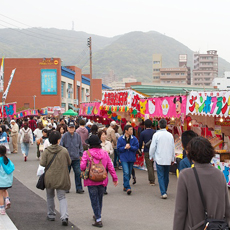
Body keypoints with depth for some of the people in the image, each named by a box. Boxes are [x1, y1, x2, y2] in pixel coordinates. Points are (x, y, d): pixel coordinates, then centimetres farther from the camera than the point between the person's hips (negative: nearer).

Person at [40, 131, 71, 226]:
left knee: (50, 197, 18)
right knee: (62, 197, 4)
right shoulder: (64, 150, -6)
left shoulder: (46, 151, -8)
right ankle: (64, 216, -12)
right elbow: (69, 162, 3)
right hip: (61, 178, 0)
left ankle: (51, 215, 26)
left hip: (49, 178, 0)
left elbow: (42, 163, -10)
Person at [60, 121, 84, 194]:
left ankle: (79, 188, 7)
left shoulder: (77, 136, 4)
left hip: (76, 158, 2)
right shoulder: (65, 136, -5)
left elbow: (80, 146, 13)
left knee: (78, 173, -1)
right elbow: (61, 146, -2)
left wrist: (81, 154, 11)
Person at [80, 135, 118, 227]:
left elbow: (82, 167, -15)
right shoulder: (105, 153, 2)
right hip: (102, 180, 4)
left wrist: (85, 171, 8)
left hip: (91, 181, -4)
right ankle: (97, 215, 35)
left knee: (94, 200, 1)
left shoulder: (87, 153, -10)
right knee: (100, 198, 19)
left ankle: (98, 220, -3)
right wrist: (115, 178, 9)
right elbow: (110, 166, 4)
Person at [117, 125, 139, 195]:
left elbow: (136, 147, -4)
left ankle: (125, 186, 29)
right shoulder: (120, 139, -4)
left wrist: (130, 147, -18)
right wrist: (125, 147, -19)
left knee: (129, 173, 12)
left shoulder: (134, 138, 0)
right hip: (124, 158, -3)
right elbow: (118, 148, -4)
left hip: (131, 158, 3)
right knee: (126, 173, -15)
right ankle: (127, 188, -15)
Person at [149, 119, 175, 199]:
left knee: (161, 176, -2)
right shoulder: (170, 135, 3)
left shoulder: (156, 134, -9)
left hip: (159, 159, -4)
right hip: (168, 159, 4)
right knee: (166, 175, 15)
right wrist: (172, 158, 21)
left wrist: (151, 156, 9)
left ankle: (163, 193, -11)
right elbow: (173, 148, 9)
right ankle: (165, 190, 26)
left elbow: (153, 147, -6)